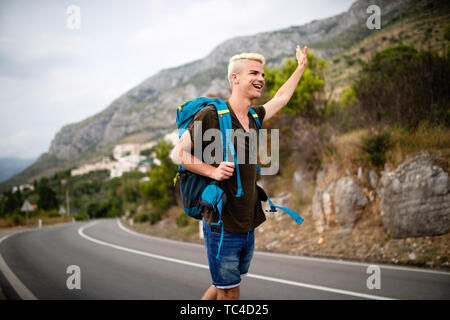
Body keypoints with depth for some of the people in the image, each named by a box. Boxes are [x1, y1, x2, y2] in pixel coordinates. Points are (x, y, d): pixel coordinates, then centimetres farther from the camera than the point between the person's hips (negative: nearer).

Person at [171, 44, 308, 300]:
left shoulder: (253, 117, 10)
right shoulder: (211, 115, -11)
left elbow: (281, 98, 29)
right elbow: (179, 153, -9)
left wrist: (301, 68, 37)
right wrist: (213, 171, -22)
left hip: (248, 226, 7)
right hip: (222, 224, -7)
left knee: (226, 287, 18)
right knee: (229, 293, 2)